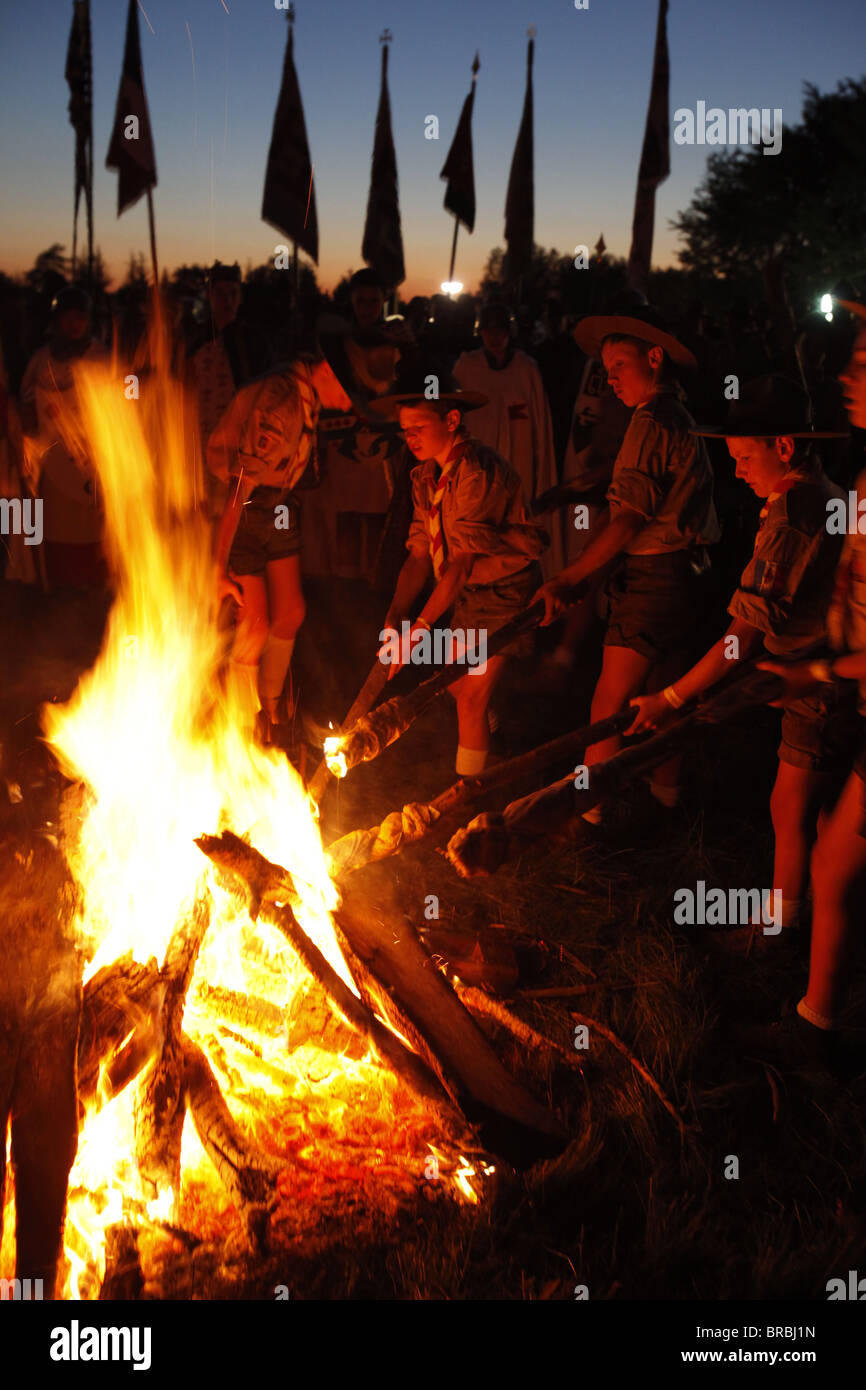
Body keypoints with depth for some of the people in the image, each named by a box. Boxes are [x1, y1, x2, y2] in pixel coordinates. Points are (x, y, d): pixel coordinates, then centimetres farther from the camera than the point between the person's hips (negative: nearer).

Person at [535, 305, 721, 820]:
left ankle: (589, 813, -4)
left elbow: (630, 517, -19)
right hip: (686, 579, 10)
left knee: (610, 704, -7)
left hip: (653, 580, -10)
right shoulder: (683, 421, 17)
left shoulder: (651, 422, -13)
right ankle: (668, 795, 29)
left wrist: (568, 580, -20)